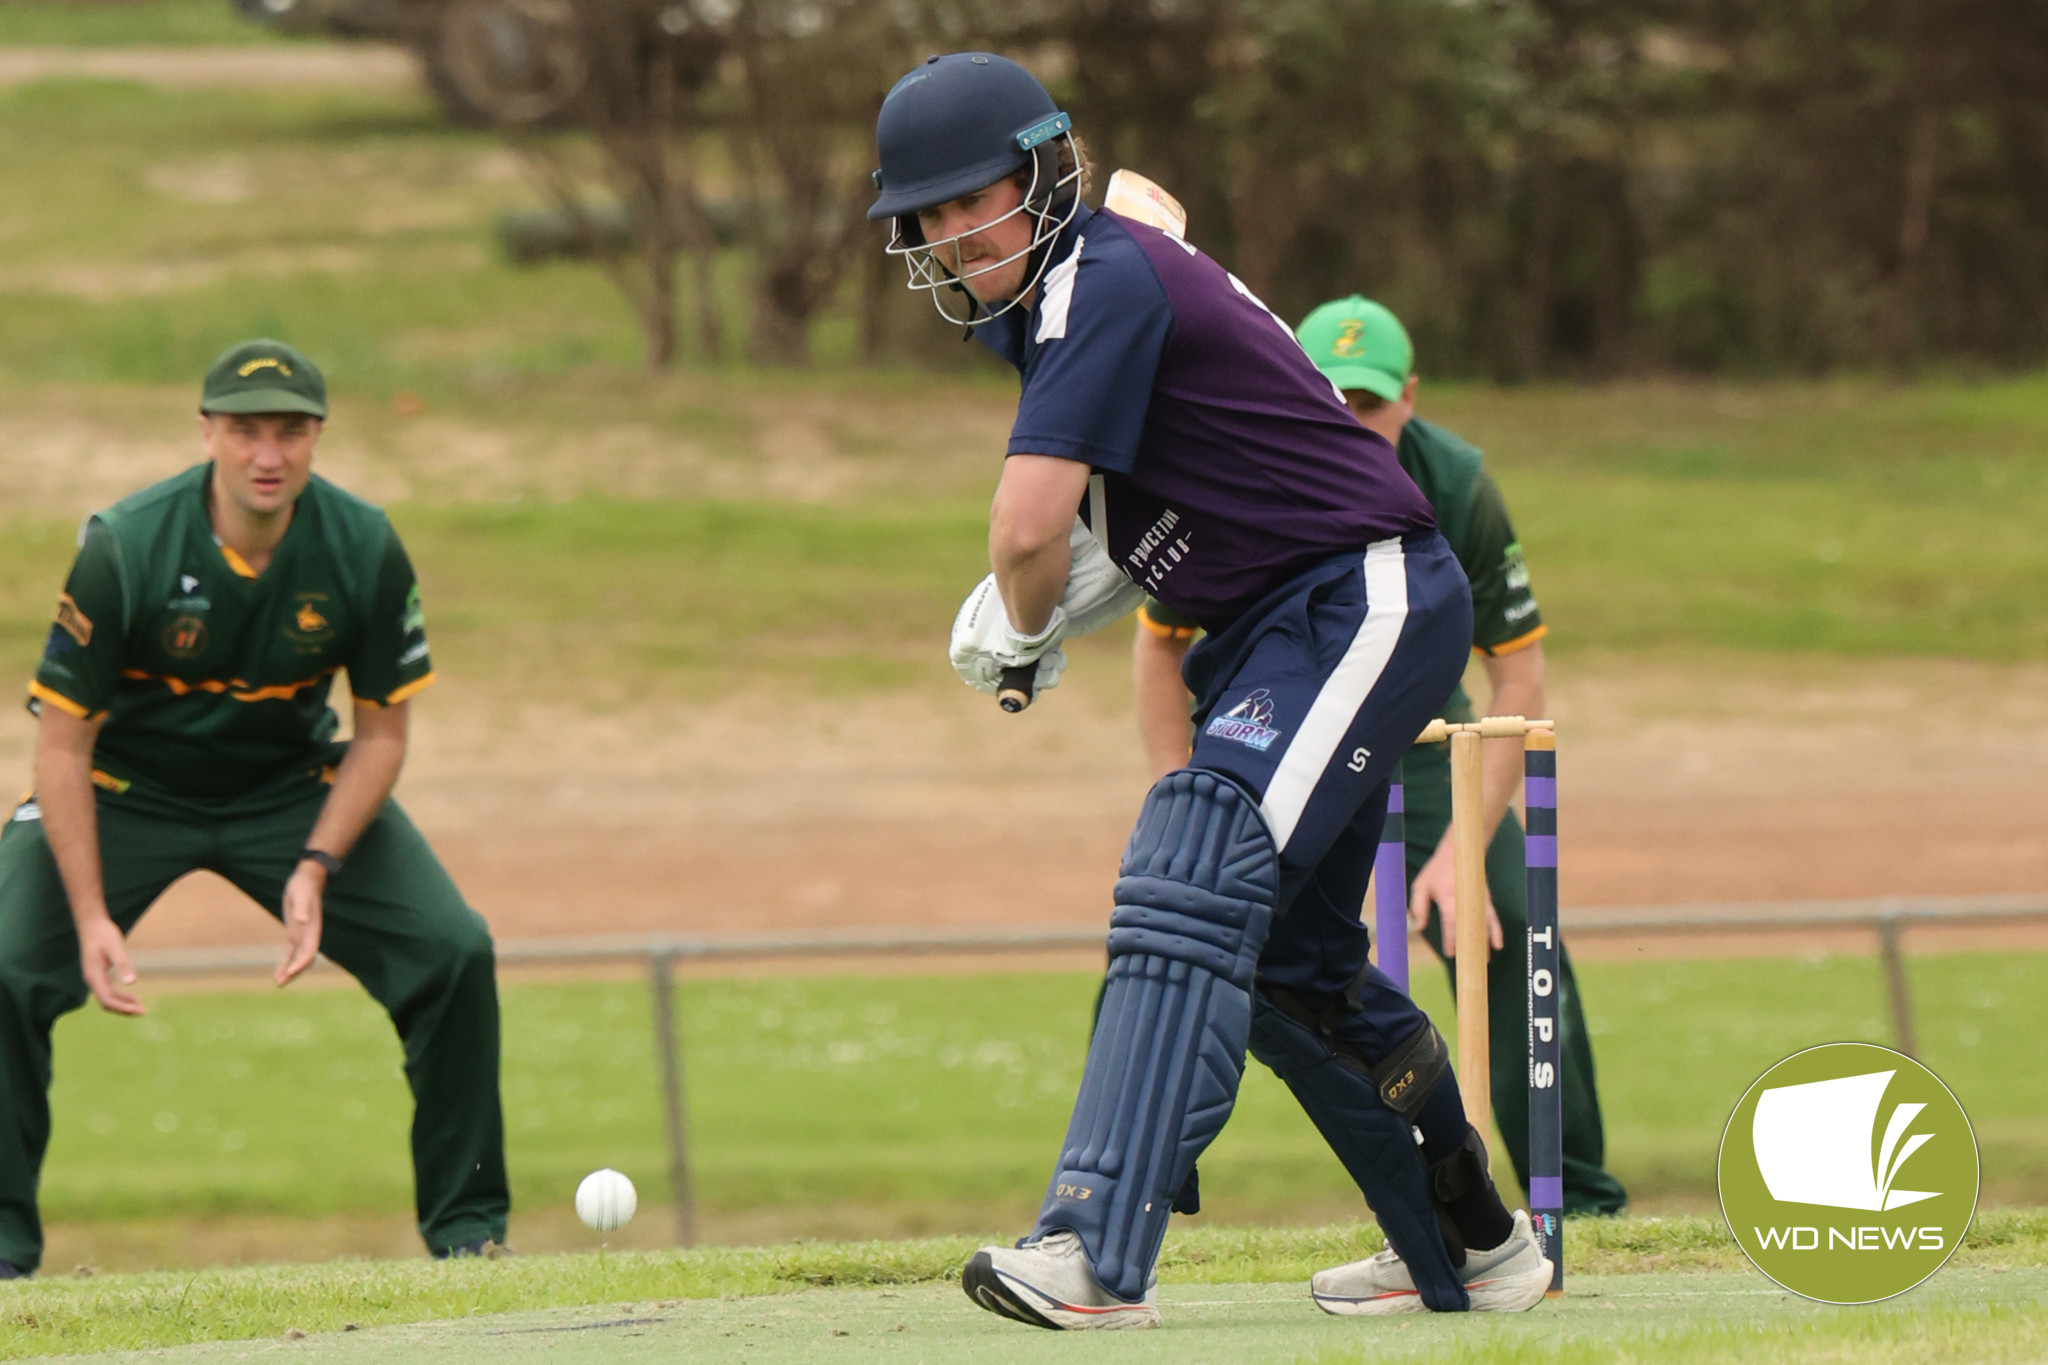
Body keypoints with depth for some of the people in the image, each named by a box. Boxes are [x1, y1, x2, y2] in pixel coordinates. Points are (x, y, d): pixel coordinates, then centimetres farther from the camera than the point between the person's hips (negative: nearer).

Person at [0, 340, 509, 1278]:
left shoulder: (365, 551, -18)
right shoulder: (123, 550, -25)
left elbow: (381, 733, -6)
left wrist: (316, 869, -20)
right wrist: (91, 919, -25)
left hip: (291, 787, 2)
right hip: (127, 789, -2)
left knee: (452, 952, -14)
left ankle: (467, 1225, 2)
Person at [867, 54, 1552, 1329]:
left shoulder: (1104, 280, -18)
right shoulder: (1051, 298, 14)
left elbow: (1030, 527, -26)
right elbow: (1139, 525, 21)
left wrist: (1025, 631, -4)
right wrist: (1030, 619, 2)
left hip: (1362, 601, -11)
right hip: (1274, 628, 11)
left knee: (1193, 879, -26)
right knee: (1287, 959, 19)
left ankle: (1099, 1254, -39)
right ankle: (1473, 1249, 35)